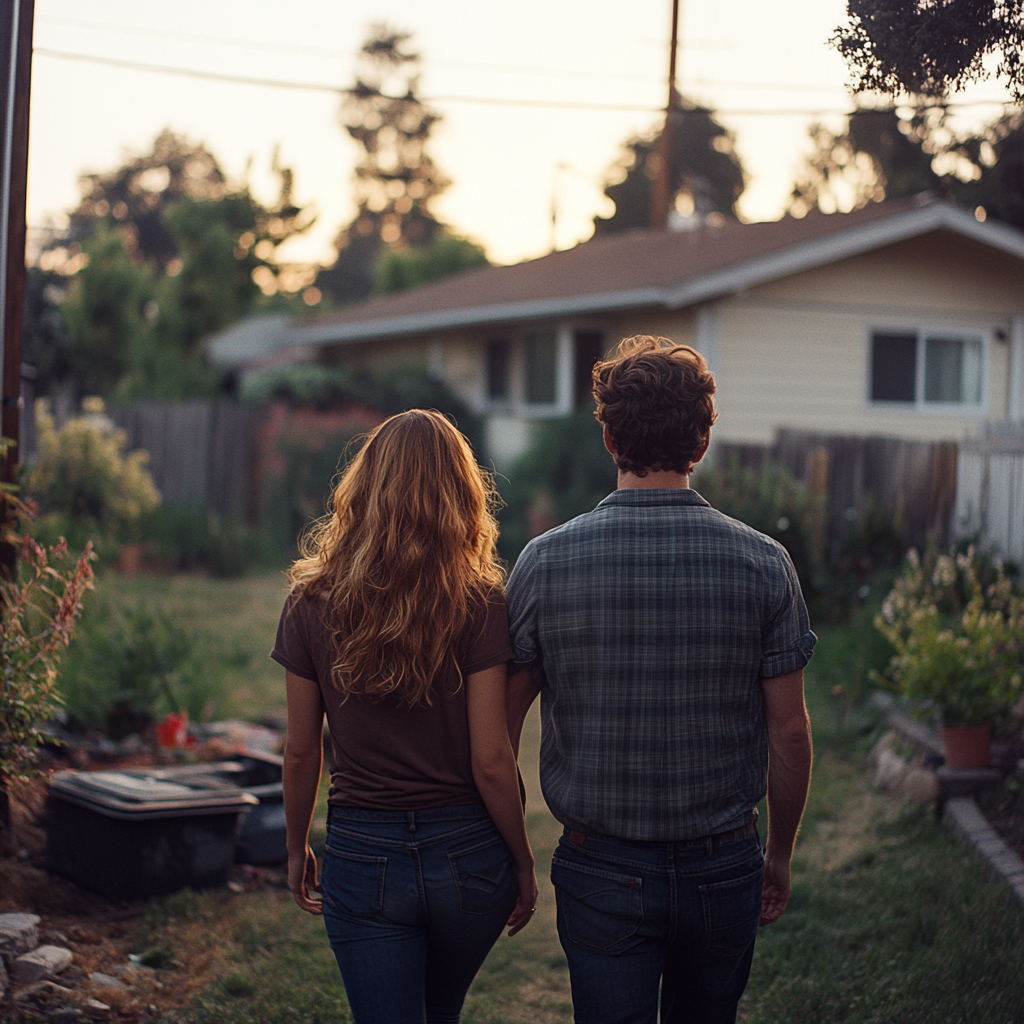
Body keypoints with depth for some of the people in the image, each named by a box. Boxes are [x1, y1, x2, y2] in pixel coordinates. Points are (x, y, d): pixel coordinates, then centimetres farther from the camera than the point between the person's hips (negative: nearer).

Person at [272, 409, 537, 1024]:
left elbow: (302, 752, 0)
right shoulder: (478, 604, -12)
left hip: (363, 857, 0)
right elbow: (491, 761, -12)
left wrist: (297, 849, 15)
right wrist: (524, 864, 2)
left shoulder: (313, 602, -6)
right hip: (467, 856, 1)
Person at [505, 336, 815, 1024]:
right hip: (724, 870, 1)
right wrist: (781, 855, 11)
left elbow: (501, 725, -3)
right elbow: (788, 731, -3)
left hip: (601, 871, -1)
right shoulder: (764, 564, -8)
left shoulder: (546, 562, -9)